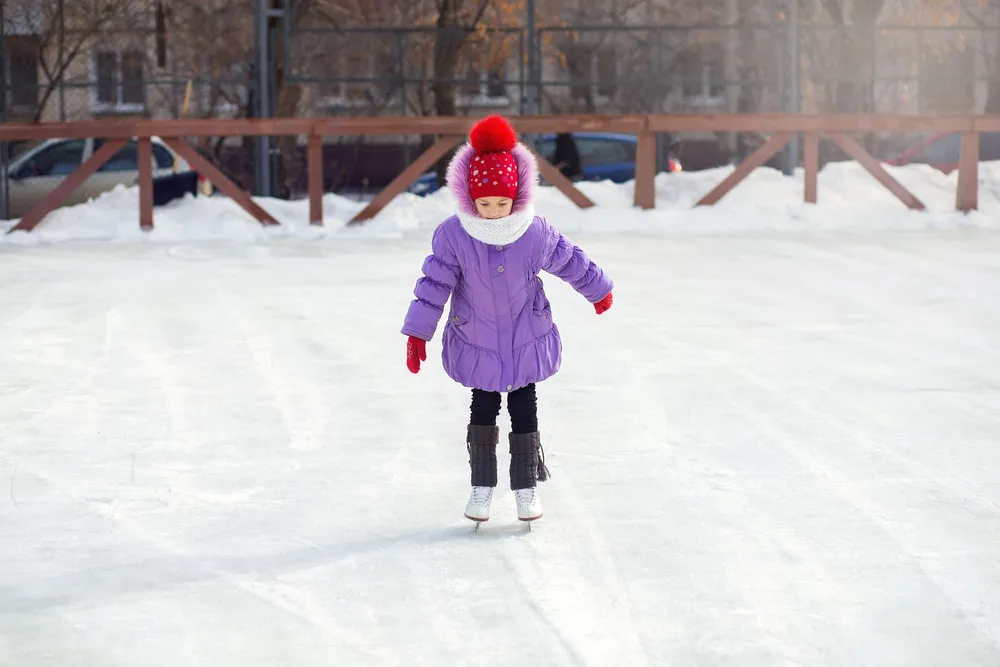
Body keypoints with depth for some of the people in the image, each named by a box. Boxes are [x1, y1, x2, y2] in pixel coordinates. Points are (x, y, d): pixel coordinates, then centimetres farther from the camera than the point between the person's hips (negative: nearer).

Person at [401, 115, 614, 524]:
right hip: (475, 344, 0)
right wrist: (417, 334, -11)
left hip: (527, 341, 0)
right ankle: (482, 485, 22)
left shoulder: (536, 233, -16)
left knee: (524, 412, 6)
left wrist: (598, 290, 17)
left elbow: (570, 262, 2)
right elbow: (434, 283, -12)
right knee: (482, 412, 9)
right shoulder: (453, 235, -19)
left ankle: (527, 486, 20)